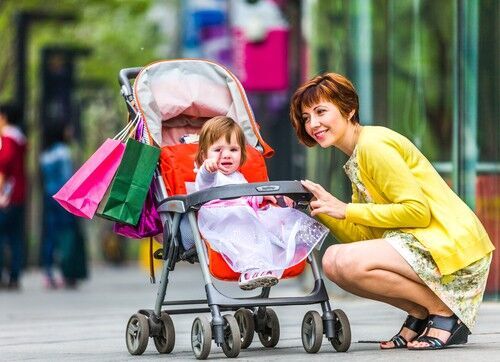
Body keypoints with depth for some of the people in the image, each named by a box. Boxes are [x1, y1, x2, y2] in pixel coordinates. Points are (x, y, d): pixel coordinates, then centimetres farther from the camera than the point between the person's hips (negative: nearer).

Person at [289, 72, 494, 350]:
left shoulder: (373, 144, -11)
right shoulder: (358, 157, 18)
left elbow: (419, 210, -18)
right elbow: (362, 236, 11)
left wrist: (347, 210, -14)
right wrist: (323, 207, -3)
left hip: (453, 246, -10)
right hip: (422, 244, 10)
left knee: (345, 262, -25)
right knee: (334, 261, 3)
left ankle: (444, 312, -9)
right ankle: (420, 316, 7)